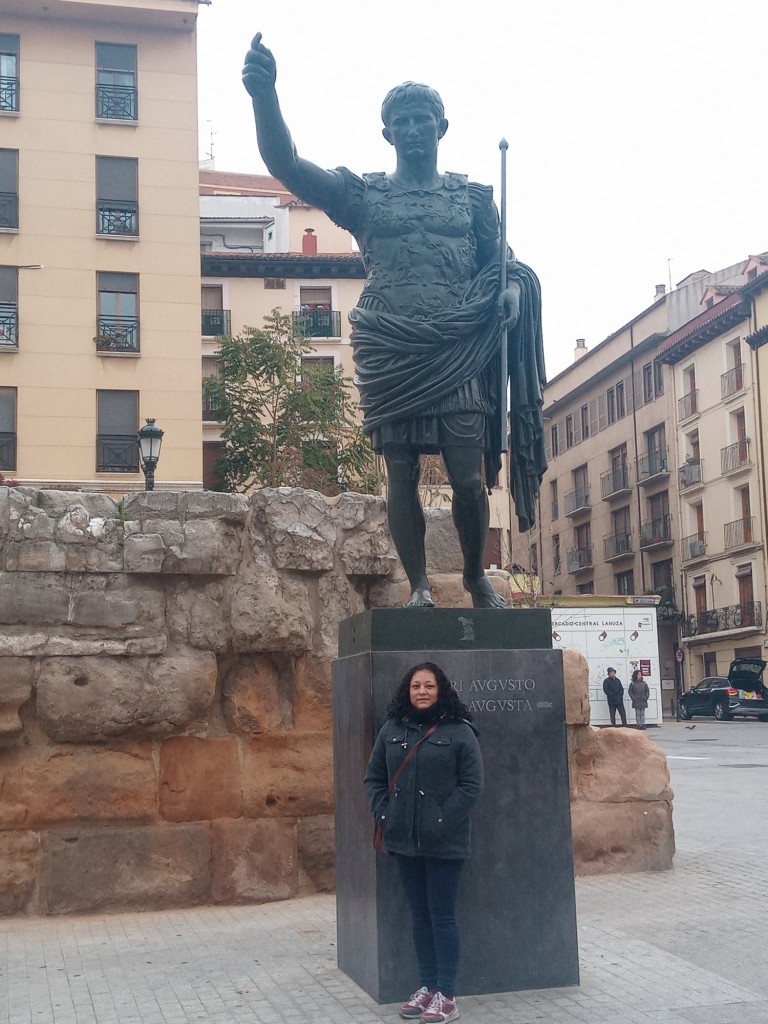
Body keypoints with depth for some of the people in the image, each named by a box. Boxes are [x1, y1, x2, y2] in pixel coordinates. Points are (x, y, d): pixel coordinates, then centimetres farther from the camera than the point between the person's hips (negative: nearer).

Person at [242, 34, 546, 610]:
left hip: (458, 351, 0)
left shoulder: (473, 196, 17)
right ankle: (419, 588, 8)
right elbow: (285, 165, 0)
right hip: (388, 351, 0)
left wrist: (511, 290, -9)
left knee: (468, 477, -4)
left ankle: (477, 577, 16)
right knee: (401, 476, -1)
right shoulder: (363, 193, 11)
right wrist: (264, 96, -16)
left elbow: (501, 261, 16)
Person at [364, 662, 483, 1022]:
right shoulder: (392, 730, 6)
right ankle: (427, 987, 24)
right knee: (420, 914, 13)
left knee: (442, 915, 1)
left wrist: (443, 820, -15)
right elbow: (373, 778, 11)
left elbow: (471, 784, -9)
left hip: (444, 842, -4)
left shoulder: (459, 732, -6)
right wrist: (383, 814, -2)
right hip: (404, 840, 4)